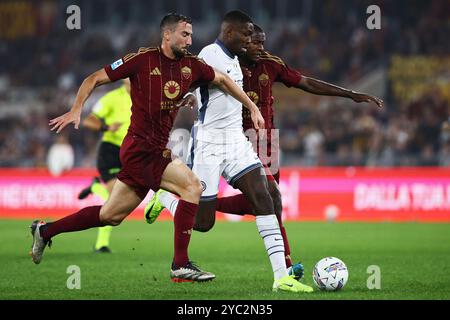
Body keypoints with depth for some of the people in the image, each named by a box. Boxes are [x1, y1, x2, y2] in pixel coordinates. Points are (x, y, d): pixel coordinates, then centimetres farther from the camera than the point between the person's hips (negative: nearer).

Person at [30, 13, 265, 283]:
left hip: (156, 151, 7)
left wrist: (253, 107, 20)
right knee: (192, 186, -18)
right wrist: (76, 109, -15)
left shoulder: (191, 65, 8)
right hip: (140, 147, -7)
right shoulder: (142, 59, -9)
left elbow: (223, 80, 23)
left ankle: (45, 231, 25)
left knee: (111, 216, 11)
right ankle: (181, 265, -14)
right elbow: (95, 79, -3)